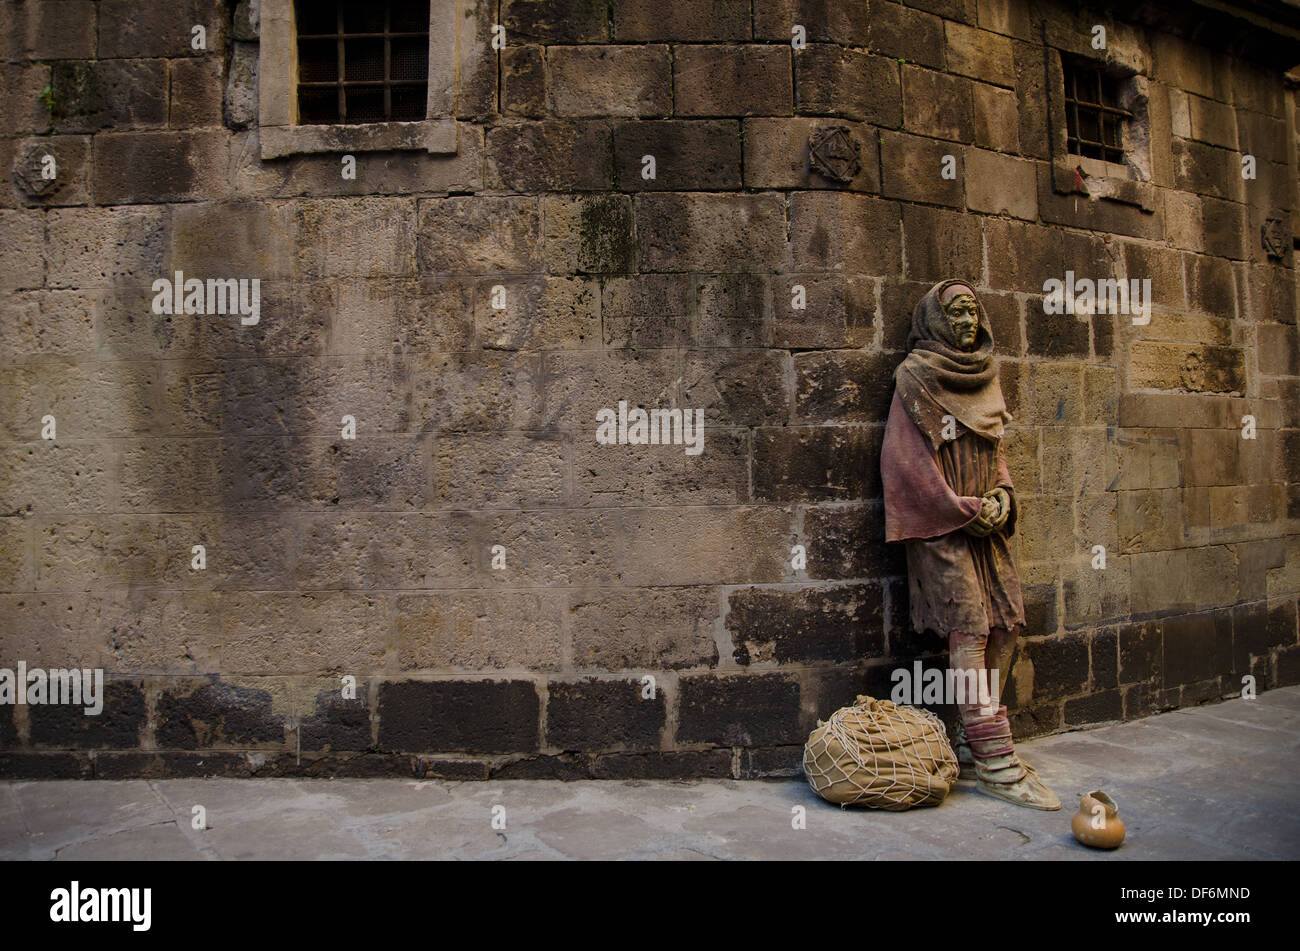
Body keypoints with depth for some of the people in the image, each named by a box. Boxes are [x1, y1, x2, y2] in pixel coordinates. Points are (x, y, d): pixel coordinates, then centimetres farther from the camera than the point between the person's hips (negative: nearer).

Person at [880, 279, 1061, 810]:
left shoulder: (983, 374, 17)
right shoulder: (915, 375, -5)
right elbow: (907, 456, -11)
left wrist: (1002, 494, 1)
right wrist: (961, 508, -14)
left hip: (985, 520, 8)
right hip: (941, 522, -7)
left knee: (1007, 621, 4)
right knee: (969, 627, -12)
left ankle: (973, 741, 16)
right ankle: (994, 763, -7)